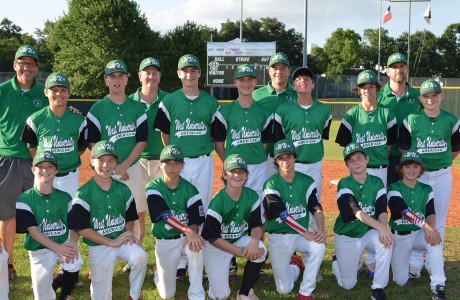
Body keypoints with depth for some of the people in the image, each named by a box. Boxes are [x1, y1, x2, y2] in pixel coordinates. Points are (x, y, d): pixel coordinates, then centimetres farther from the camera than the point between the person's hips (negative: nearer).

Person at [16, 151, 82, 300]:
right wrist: (57, 248, -28)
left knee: (75, 263, -31)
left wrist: (72, 243, -25)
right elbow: (33, 230, -14)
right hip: (40, 249, -1)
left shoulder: (65, 197, 1)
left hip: (64, 242, 1)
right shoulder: (25, 199, -7)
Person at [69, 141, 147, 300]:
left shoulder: (123, 190, 2)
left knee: (140, 257, -27)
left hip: (122, 240, 3)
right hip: (98, 246, -3)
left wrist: (128, 233, -7)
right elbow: (81, 228, -13)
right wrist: (112, 242, -16)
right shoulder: (84, 193, -10)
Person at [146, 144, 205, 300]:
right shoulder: (153, 188, -9)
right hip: (165, 242, 0)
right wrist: (187, 230, -38)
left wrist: (192, 235, -32)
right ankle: (160, 266, 36)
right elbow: (165, 215, -22)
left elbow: (196, 220, -8)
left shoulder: (190, 189, -4)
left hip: (187, 237, 0)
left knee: (196, 248, -37)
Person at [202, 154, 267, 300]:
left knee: (260, 250, -30)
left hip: (239, 239, 4)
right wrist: (241, 252, -26)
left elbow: (256, 225, -6)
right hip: (216, 246, -4)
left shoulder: (252, 196, -10)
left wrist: (254, 241, -30)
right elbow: (213, 238, -20)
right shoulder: (217, 201, -22)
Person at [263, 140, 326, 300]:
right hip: (279, 237, -2)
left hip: (301, 235, 2)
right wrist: (306, 233, -28)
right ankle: (295, 265, 30)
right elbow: (283, 215, -18)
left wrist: (321, 230, -26)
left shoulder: (306, 181, 1)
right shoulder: (271, 184, -9)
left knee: (319, 246, -32)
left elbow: (316, 208, -7)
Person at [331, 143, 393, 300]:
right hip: (346, 236, -2)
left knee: (386, 241, -32)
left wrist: (383, 228, -32)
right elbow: (356, 212, -26)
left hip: (369, 232, 2)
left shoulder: (377, 182, -2)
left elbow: (382, 210, -11)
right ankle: (337, 260, 34)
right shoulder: (344, 184, -13)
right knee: (348, 285, 0)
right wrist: (381, 227, -38)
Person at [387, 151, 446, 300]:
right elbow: (404, 211, -26)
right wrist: (425, 226, -41)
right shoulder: (394, 189, -9)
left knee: (434, 239, -34)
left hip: (419, 234, 2)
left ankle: (438, 286, -28)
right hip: (400, 237, -1)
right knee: (400, 281, -5)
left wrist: (431, 228, -32)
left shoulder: (426, 190, 4)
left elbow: (431, 213, -8)